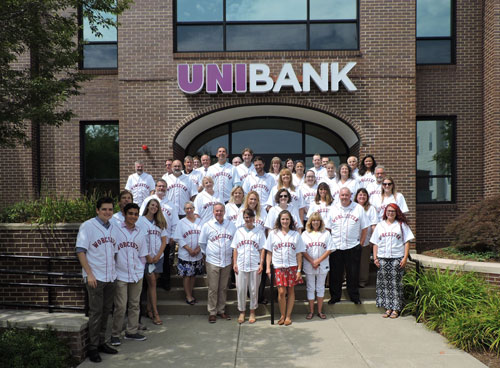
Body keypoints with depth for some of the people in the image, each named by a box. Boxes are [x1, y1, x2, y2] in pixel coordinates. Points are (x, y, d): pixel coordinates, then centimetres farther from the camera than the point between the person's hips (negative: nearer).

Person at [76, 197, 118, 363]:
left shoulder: (114, 227, 9)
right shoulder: (87, 226, -8)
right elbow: (80, 251, -11)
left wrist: (114, 270, 9)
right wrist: (89, 274, -16)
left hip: (110, 277, 6)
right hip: (95, 278, -6)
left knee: (106, 311, 12)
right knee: (96, 313, -1)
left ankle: (101, 343, 25)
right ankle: (93, 348, 10)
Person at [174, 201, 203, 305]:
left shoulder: (199, 222, 6)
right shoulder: (181, 223, -1)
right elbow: (179, 239, -7)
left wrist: (198, 248, -11)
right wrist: (189, 249, -14)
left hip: (198, 254, 3)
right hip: (185, 255, -3)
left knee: (194, 275, 11)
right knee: (186, 275, 1)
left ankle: (191, 294, 23)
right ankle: (188, 296, 10)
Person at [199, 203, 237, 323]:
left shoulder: (231, 225, 6)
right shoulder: (207, 225, 1)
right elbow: (202, 243, 9)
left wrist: (232, 255, 7)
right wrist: (208, 254, 7)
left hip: (227, 262, 2)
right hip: (212, 262, -2)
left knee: (223, 288, 10)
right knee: (213, 288, 1)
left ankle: (221, 310, 23)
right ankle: (212, 312, 11)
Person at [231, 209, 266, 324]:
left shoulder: (259, 232, 4)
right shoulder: (239, 231, 8)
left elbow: (262, 250, 2)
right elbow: (235, 249, 8)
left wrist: (261, 264, -6)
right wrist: (234, 263, 0)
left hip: (255, 266, -1)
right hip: (241, 266, 1)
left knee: (254, 289, 5)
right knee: (241, 289, 4)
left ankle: (252, 312, 19)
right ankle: (242, 312, 18)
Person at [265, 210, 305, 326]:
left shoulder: (296, 234, 6)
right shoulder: (273, 233, 5)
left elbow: (299, 254, 5)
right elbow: (269, 252, 6)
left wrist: (299, 270, 1)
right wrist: (268, 267, -1)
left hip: (292, 267, 1)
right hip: (278, 267, -1)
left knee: (291, 291, 4)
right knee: (281, 292, -6)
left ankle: (288, 316, 15)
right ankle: (282, 315, 11)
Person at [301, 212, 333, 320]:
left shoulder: (326, 233, 2)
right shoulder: (305, 234, 3)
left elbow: (329, 250, -4)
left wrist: (318, 261, -12)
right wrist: (312, 262, -13)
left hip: (322, 266, 0)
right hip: (309, 266, 0)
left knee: (320, 288, 8)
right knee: (310, 288, 6)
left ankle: (320, 311, 18)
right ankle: (311, 311, 16)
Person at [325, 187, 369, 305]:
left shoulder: (358, 208, 2)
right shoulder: (333, 208, 7)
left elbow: (364, 228, 4)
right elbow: (328, 228, 9)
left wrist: (361, 243, 0)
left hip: (353, 247, -1)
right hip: (335, 247, 1)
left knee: (353, 273, 6)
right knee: (335, 273, 7)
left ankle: (354, 296, 21)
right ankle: (335, 296, 20)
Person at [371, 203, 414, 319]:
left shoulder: (402, 225, 8)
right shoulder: (380, 225, 14)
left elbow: (407, 242, 4)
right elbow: (375, 243, 12)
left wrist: (405, 257, -6)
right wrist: (375, 258, 3)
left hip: (397, 258, -2)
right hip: (382, 258, 2)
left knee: (396, 283, -3)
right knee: (384, 283, 1)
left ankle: (395, 309, 5)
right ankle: (388, 308, 9)